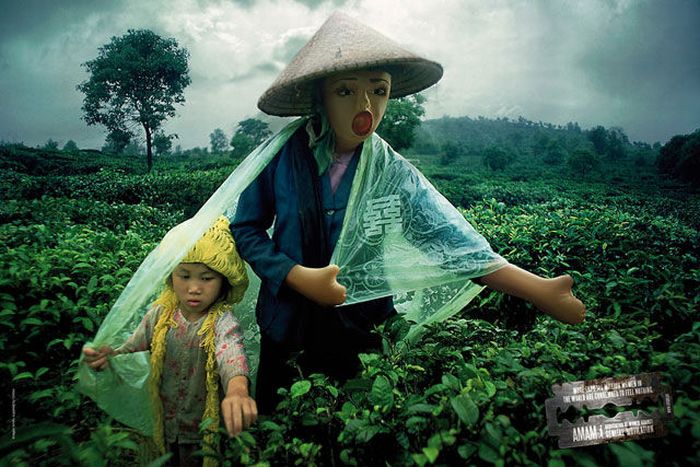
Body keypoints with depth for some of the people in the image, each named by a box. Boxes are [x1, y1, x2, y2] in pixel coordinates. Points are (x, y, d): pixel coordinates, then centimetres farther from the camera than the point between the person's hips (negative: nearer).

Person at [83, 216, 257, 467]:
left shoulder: (222, 321, -25)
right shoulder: (160, 314, -11)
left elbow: (230, 352, -46)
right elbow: (132, 348, -1)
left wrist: (237, 388, -68)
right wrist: (110, 356, -26)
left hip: (199, 427, -3)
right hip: (162, 420, 4)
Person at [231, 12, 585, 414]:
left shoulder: (396, 174, -11)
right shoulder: (281, 156, -13)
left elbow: (454, 241, -19)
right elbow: (247, 229, -6)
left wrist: (538, 289, -32)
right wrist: (297, 276, -23)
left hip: (363, 340, 0)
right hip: (286, 332, 0)